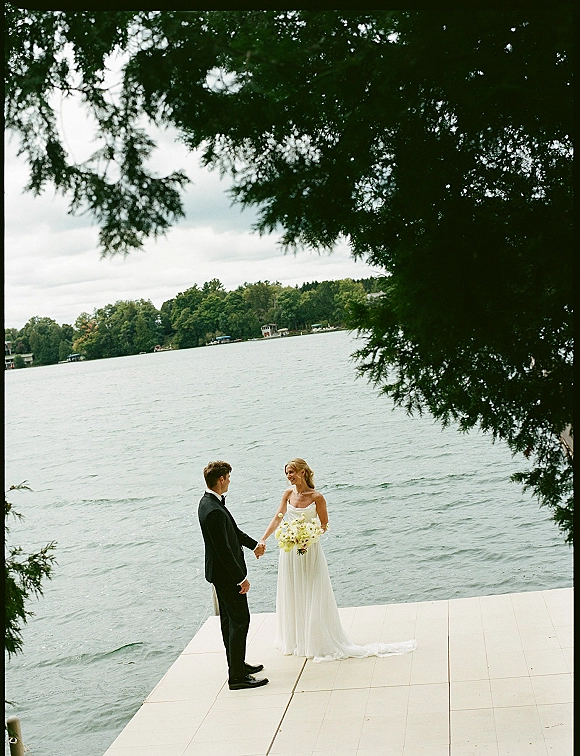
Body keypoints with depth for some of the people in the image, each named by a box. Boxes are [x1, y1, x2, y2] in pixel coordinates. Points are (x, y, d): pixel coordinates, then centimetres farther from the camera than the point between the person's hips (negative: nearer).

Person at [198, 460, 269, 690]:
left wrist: (254, 544, 23)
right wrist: (241, 578, -21)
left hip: (222, 573, 11)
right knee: (240, 619, -4)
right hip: (226, 573, -11)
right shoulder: (214, 511, -28)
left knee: (229, 619, 19)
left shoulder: (209, 502, 5)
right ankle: (237, 676, 1)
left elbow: (233, 530, 17)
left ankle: (236, 664, 32)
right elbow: (224, 549, -27)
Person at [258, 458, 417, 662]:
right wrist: (263, 539, 0)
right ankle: (295, 638, 27)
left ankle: (318, 641, 11)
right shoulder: (289, 493, 2)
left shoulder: (316, 497, -11)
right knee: (291, 596, 13)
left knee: (313, 596, 0)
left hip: (310, 551, -5)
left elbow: (324, 525, -4)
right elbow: (277, 518, 7)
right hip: (289, 551, 5)